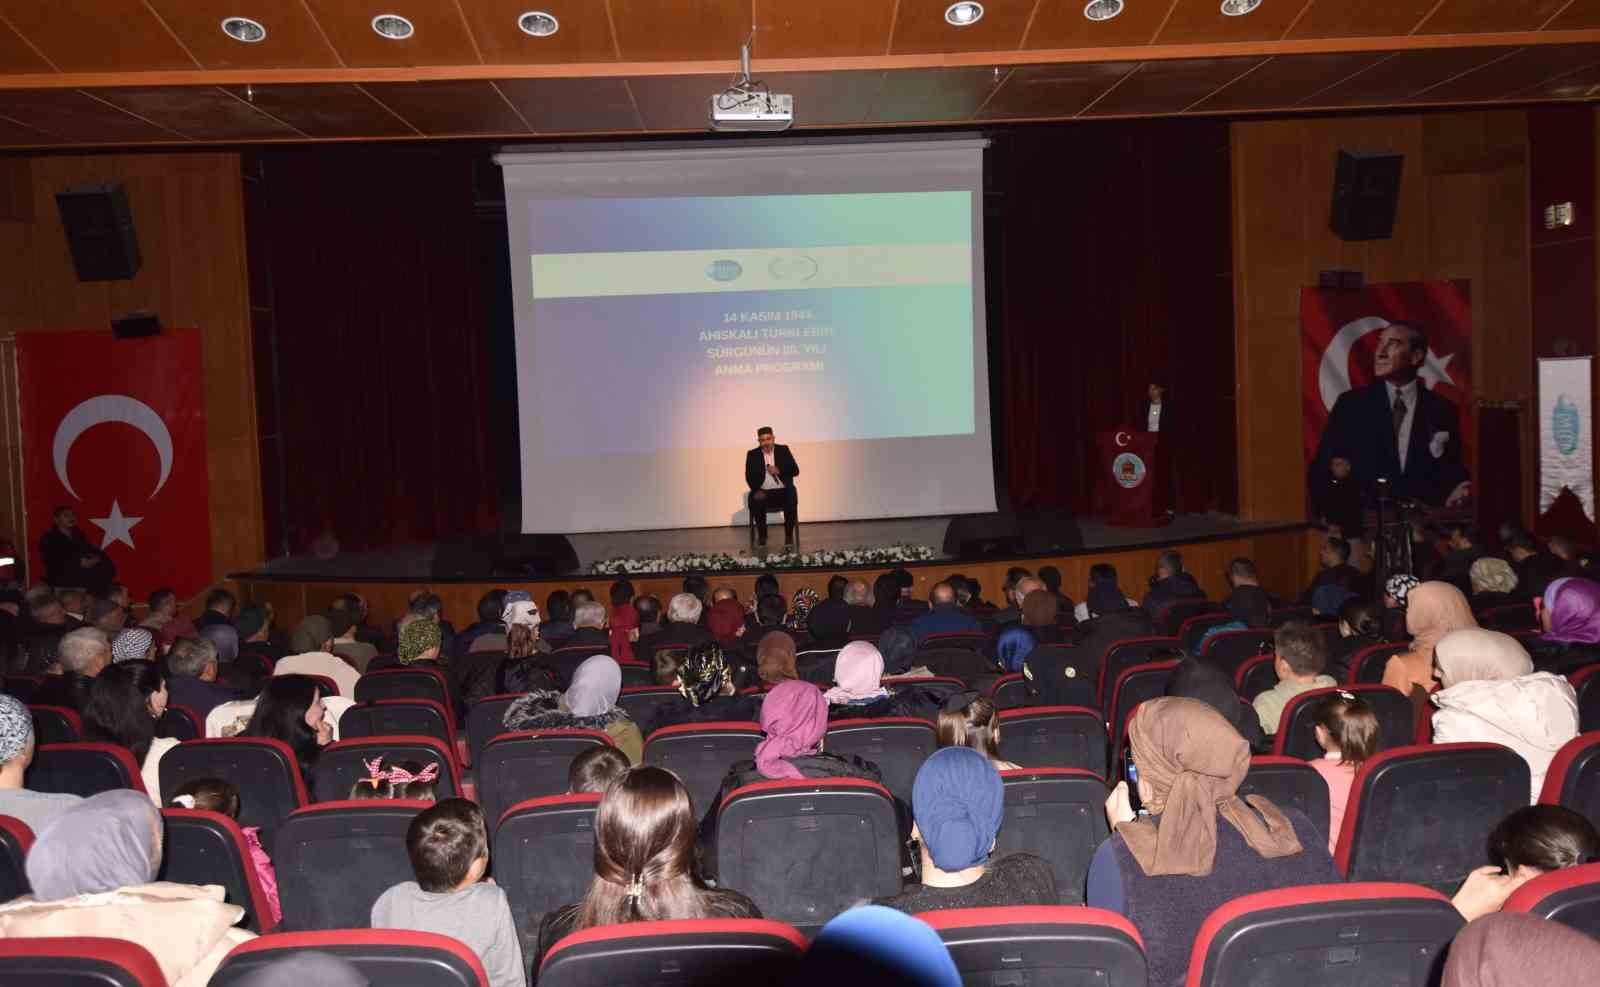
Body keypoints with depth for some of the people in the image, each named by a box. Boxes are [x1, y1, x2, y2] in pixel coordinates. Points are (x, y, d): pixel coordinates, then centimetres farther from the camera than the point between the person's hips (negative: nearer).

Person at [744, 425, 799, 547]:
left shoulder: (783, 450, 8)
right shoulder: (752, 454, 7)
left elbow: (795, 470, 2)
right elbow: (749, 476, 0)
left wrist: (779, 471, -15)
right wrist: (757, 490, -18)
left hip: (783, 490, 0)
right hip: (763, 492, 0)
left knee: (792, 501, -31)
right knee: (755, 502, -31)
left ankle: (788, 535, -11)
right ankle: (762, 535, -9)